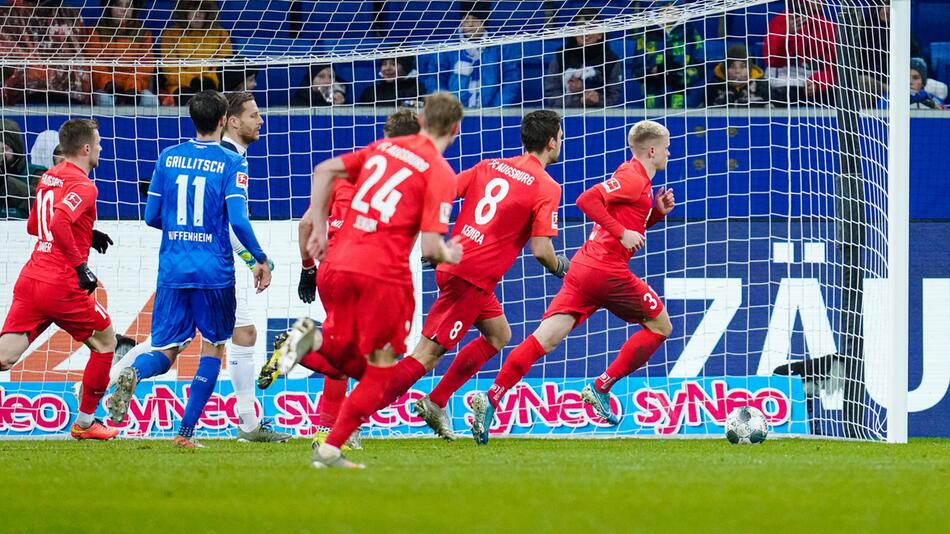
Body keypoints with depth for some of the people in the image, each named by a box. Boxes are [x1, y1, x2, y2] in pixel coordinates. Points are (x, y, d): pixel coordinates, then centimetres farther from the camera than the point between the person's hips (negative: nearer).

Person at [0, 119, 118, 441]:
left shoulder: (48, 178, 16)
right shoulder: (83, 187, -9)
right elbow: (58, 224, -27)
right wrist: (81, 265, -19)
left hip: (29, 280, 7)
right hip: (62, 287, -7)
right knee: (105, 341, 17)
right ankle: (85, 423, 21)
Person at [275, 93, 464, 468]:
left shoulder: (383, 148, 14)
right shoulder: (440, 173, -5)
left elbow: (323, 171, 14)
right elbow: (431, 248, -11)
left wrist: (319, 228, 16)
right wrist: (450, 256, 11)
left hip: (339, 264, 6)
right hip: (383, 274, -6)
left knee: (345, 355, 24)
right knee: (382, 367, 8)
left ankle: (314, 339, -8)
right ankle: (330, 450, 0)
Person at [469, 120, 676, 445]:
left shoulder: (634, 178, 22)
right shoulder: (634, 178, -7)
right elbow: (587, 200, -18)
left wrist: (658, 212, 16)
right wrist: (621, 233, -17)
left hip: (582, 268, 8)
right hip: (607, 269, -8)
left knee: (546, 339, -2)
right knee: (660, 326, 9)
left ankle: (492, 398, -17)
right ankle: (601, 388, 4)